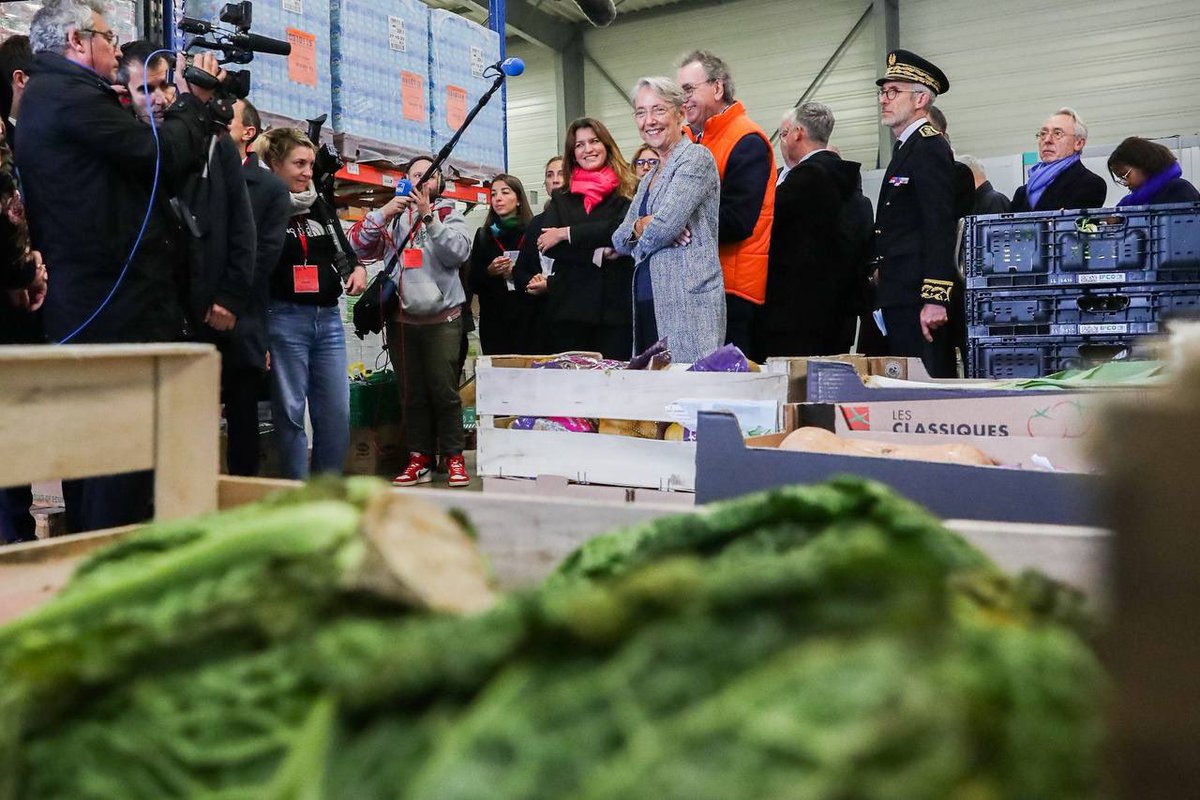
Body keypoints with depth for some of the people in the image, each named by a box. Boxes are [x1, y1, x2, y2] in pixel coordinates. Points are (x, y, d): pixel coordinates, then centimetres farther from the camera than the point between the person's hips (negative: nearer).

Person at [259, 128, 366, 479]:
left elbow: (344, 251, 27)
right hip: (284, 318, -6)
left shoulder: (322, 208, 15)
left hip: (328, 318, 6)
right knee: (290, 411, 0)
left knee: (337, 411, 4)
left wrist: (357, 269, 2)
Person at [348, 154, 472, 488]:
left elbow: (457, 252, -11)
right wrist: (384, 213, -10)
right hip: (401, 319, 3)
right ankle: (420, 459, 14)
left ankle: (453, 457, 7)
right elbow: (357, 245, 0)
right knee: (411, 394, 7)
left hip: (442, 318, -2)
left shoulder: (449, 214, 8)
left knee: (444, 391, -4)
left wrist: (428, 214, -15)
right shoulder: (391, 216, 13)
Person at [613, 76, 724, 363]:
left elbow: (665, 225, -16)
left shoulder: (696, 158, -5)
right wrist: (641, 225, -4)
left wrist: (642, 231, 4)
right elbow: (619, 240, 16)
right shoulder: (650, 177, 21)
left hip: (688, 304, -8)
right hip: (648, 305, 8)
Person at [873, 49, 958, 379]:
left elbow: (940, 229, -17)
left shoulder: (930, 148, -9)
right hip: (899, 299, 10)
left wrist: (934, 299, -22)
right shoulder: (905, 147, 21)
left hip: (918, 301, -10)